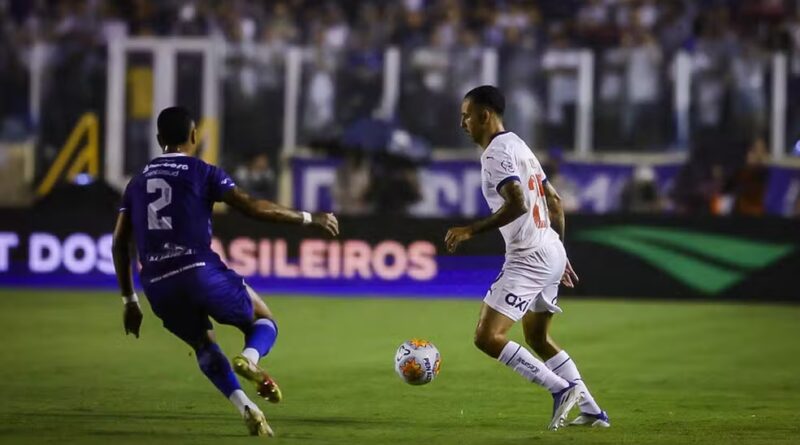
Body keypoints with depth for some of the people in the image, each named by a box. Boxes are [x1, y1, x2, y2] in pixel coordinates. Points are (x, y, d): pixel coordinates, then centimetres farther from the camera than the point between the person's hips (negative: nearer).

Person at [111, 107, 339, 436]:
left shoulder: (137, 182, 20)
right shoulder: (202, 172, 6)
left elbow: (119, 244, 18)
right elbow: (252, 208, -5)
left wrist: (129, 301, 24)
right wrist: (307, 218, 4)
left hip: (158, 286, 4)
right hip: (199, 271, -4)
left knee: (204, 345, 27)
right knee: (264, 321, 16)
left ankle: (245, 407, 5)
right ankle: (249, 358, -20)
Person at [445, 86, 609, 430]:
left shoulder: (497, 152, -13)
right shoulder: (518, 146, 18)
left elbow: (517, 203, -26)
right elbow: (554, 201, 22)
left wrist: (470, 231, -23)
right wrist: (560, 254, 26)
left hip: (528, 259, -10)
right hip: (551, 253, 10)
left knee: (487, 337, -11)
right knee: (537, 339, 22)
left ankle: (560, 389, -11)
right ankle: (591, 411, 21)